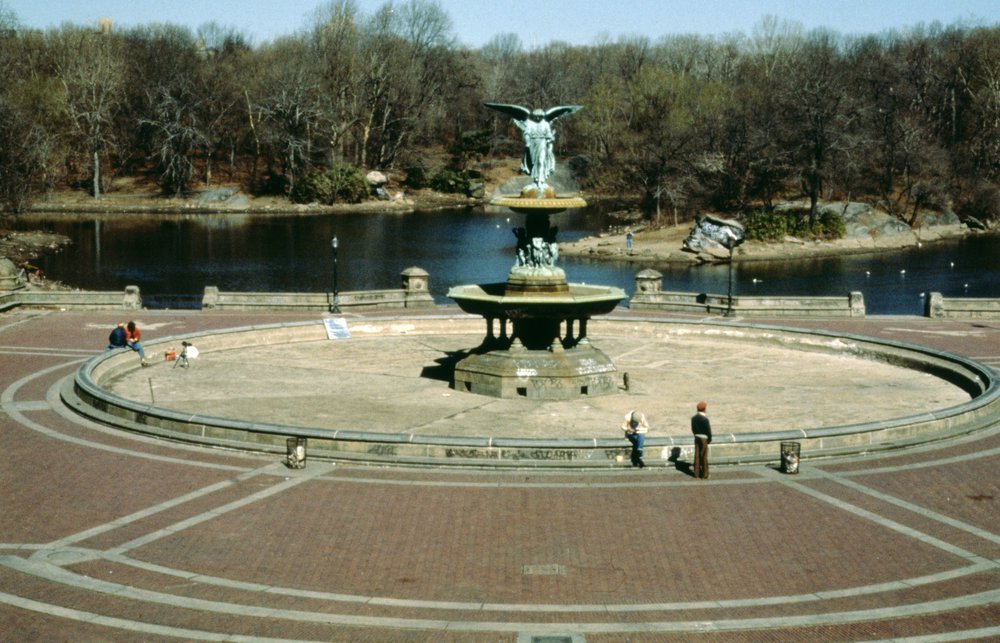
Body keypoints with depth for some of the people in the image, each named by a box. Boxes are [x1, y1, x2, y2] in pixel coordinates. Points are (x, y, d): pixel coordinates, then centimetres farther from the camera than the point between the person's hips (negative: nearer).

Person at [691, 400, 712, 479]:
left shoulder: (693, 418, 1)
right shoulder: (705, 419, -19)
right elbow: (708, 430, -14)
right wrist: (710, 439, -1)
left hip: (697, 438, 6)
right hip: (704, 438, -6)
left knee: (697, 455, 9)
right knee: (704, 456, 1)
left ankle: (697, 473, 12)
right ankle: (704, 473, 5)